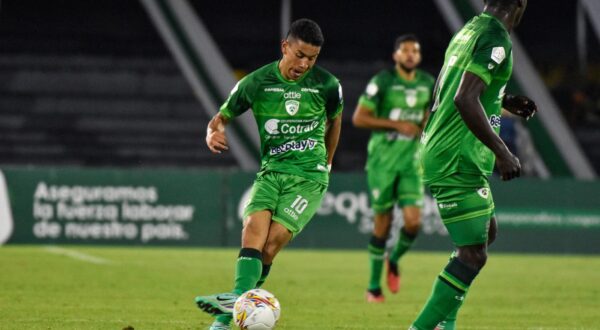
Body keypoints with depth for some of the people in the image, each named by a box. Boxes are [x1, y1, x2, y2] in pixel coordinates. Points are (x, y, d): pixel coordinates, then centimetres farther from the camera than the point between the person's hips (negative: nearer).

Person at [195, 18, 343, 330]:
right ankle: (239, 298, -38)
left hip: (309, 177, -2)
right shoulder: (257, 82, -2)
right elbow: (221, 117, 9)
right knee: (254, 227, -26)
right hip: (271, 172, 2)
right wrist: (213, 133, -14)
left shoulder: (327, 85, -2)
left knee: (271, 243, -18)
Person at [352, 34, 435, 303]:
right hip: (382, 160, -4)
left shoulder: (428, 84, 7)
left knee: (413, 221, -11)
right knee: (383, 224, 0)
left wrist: (427, 125, 3)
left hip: (411, 161, 4)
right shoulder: (382, 82, -8)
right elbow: (359, 118, -10)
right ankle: (373, 286, 14)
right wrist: (396, 124, -16)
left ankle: (394, 261, 21)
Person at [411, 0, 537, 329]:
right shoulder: (496, 39, -16)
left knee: (485, 232, 23)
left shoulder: (469, 30, 12)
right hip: (457, 163, -10)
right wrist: (502, 153, -22)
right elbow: (465, 99, -26)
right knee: (473, 254, -6)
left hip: (436, 152, 10)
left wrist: (506, 102, 26)